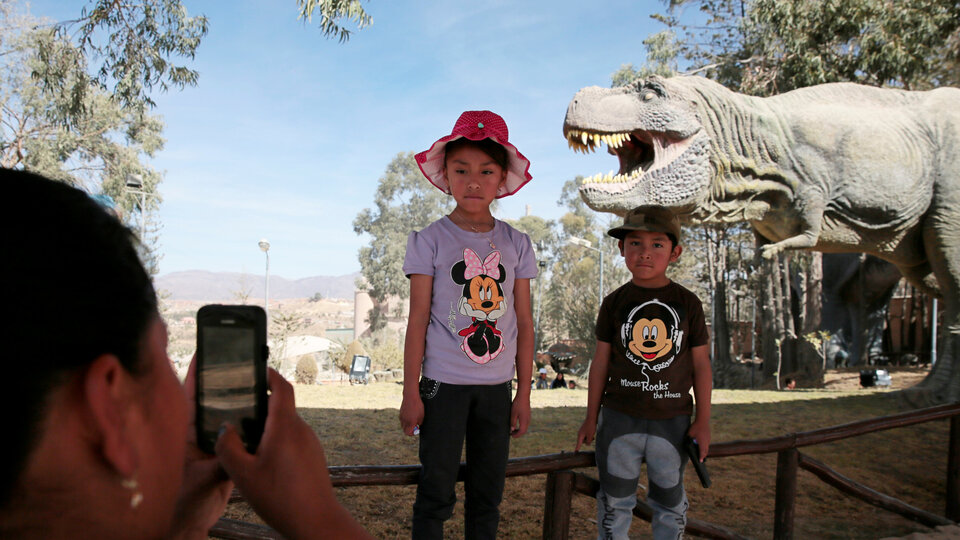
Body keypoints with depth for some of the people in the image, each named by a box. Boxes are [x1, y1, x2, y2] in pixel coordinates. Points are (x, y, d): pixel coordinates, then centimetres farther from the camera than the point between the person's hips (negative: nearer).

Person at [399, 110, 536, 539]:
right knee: (436, 490, 2)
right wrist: (410, 392, -5)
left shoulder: (516, 244, 5)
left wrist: (524, 393, 5)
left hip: (496, 386, 3)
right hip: (443, 384, -3)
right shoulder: (430, 240, -3)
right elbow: (418, 320, -4)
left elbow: (524, 322, 7)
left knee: (488, 492, 12)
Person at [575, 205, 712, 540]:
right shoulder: (615, 303, -1)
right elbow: (601, 361, 3)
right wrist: (591, 418, 5)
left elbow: (700, 363, 3)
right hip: (619, 418, 0)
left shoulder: (688, 303, 0)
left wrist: (703, 421, 1)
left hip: (672, 420, 0)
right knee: (615, 501, 10)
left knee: (670, 499, 15)